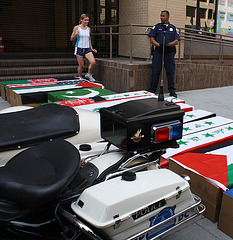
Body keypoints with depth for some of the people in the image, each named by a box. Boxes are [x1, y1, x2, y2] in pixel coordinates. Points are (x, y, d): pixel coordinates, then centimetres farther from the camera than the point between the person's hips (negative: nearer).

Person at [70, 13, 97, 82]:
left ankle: (89, 75, 10)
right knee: (81, 65, -1)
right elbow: (71, 39, 0)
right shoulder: (76, 27, -2)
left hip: (87, 48, 4)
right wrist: (75, 34, -20)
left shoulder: (88, 29, 11)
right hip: (79, 48, -3)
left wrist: (91, 48, 19)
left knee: (93, 62, -15)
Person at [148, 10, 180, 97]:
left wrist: (168, 44, -13)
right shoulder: (156, 27, 14)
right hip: (158, 51, -1)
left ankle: (172, 91, 8)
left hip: (169, 52, 1)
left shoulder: (173, 28, 17)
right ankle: (152, 91, 3)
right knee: (155, 71, -5)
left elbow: (176, 41, 7)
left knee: (170, 72, 0)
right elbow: (152, 39, 5)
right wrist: (159, 45, -11)